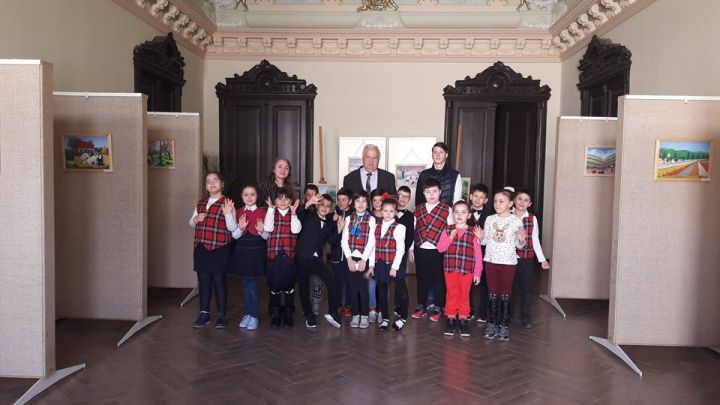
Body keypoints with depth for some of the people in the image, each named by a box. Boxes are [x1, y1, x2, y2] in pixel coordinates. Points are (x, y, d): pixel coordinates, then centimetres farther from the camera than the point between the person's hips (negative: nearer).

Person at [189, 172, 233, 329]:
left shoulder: (227, 203, -3)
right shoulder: (201, 202, 14)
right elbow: (192, 223, 23)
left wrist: (228, 214, -25)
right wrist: (195, 219, 1)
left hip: (219, 248, -5)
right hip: (201, 248, 5)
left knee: (219, 280, -1)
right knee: (203, 280, 10)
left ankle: (221, 315, 10)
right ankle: (204, 313, 20)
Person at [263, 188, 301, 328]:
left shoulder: (294, 214, 7)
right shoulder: (271, 213, 8)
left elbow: (296, 230, -9)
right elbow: (268, 228, -10)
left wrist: (293, 213, -13)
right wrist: (271, 209, -11)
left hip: (289, 253, 0)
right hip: (273, 253, 0)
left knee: (289, 283, 5)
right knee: (274, 284, 5)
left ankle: (288, 313, 19)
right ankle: (275, 314, 19)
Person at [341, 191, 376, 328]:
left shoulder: (371, 219, 1)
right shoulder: (349, 219, 9)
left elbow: (371, 241, -6)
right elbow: (344, 240, 3)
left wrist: (363, 259, -12)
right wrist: (349, 258, -7)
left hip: (364, 258, -2)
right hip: (350, 258, 2)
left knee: (363, 287, -1)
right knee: (353, 287, 4)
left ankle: (364, 316, 10)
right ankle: (355, 315, 14)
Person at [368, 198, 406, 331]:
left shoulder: (399, 227, -7)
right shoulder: (377, 227, 10)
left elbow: (400, 249, -10)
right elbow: (374, 247, 11)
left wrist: (394, 267, -13)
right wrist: (371, 265, 8)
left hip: (393, 265, -5)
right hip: (379, 264, 5)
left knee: (399, 291, 1)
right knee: (382, 292, 9)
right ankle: (385, 318, 19)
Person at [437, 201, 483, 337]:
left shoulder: (473, 232, -2)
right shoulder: (447, 230, 3)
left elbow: (478, 254, -1)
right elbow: (440, 248, -2)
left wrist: (477, 272, -4)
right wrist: (450, 238, -16)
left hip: (467, 270, -1)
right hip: (450, 269, 1)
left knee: (464, 295, 9)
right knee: (451, 294, 9)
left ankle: (463, 319, 19)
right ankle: (451, 319, 18)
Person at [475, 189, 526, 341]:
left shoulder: (516, 221, -4)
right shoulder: (489, 219, 3)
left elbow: (519, 245, 1)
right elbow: (485, 241, 7)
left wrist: (521, 240, -20)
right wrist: (480, 237, -14)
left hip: (508, 262, -2)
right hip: (491, 260, 2)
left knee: (505, 294, 5)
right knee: (492, 293, 9)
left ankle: (504, 325, 14)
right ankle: (492, 323, 19)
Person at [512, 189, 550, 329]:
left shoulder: (532, 219, 2)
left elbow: (535, 240, 6)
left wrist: (542, 259, 5)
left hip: (527, 259, 1)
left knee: (526, 288, 6)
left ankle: (526, 317, 20)